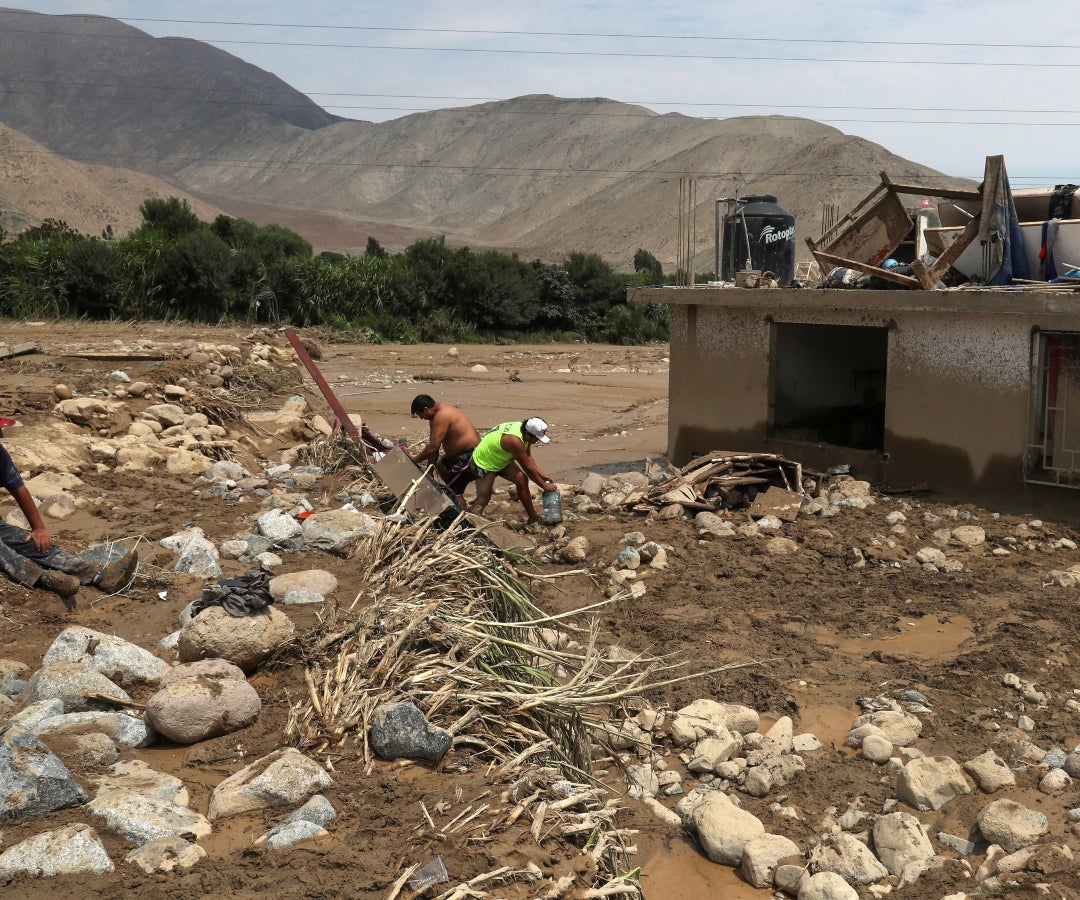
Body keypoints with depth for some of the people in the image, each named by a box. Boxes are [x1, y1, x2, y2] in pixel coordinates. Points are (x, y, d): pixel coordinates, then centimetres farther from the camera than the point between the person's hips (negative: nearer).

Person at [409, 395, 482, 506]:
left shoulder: (442, 416, -23)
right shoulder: (436, 416, 9)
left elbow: (434, 446, -25)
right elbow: (434, 445, 10)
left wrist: (415, 460, -14)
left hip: (469, 455, -12)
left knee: (454, 490, -11)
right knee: (440, 465, 29)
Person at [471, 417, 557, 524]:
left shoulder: (523, 429, -11)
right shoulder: (514, 440, -37)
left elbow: (528, 457, 5)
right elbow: (528, 467, -28)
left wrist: (541, 474, 2)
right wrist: (544, 486, -18)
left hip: (501, 459, 8)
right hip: (484, 462, -8)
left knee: (521, 479, 0)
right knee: (483, 499, -13)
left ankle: (533, 518, 8)